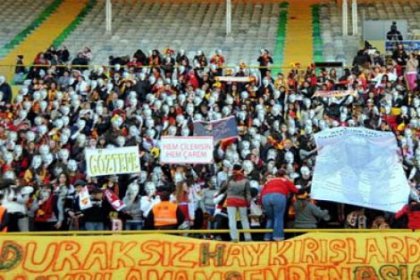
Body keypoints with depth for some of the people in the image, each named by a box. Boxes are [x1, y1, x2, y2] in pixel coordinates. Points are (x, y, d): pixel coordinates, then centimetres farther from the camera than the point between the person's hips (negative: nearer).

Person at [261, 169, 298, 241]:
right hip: (279, 196, -4)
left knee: (270, 218, 16)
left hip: (266, 197, 4)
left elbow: (262, 192, 22)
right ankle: (278, 236, -8)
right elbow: (295, 190, 24)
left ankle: (268, 237, 11)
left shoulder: (269, 181, 33)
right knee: (278, 217, 0)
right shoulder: (286, 181, 26)